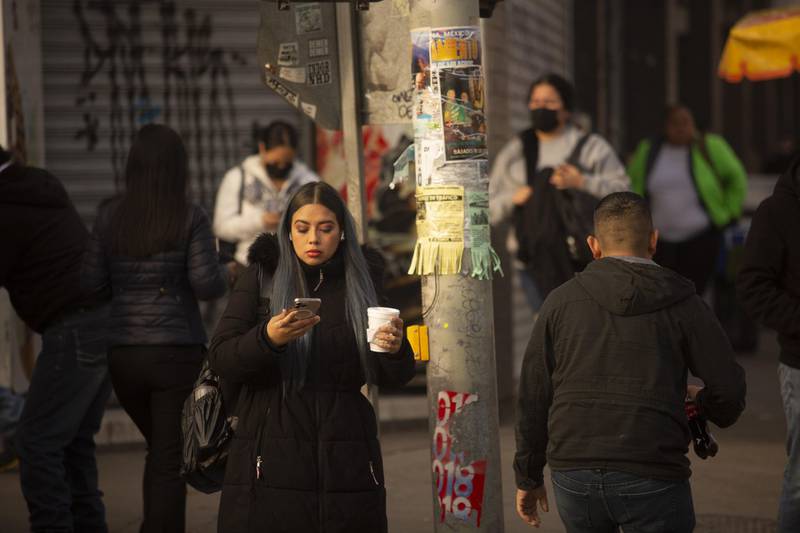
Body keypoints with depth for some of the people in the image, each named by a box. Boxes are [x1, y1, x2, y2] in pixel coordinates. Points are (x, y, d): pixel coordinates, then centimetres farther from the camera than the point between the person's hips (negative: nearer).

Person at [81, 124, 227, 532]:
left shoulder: (110, 216, 0)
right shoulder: (190, 218, -8)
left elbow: (91, 284, 1)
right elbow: (207, 284, -14)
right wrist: (222, 276, 7)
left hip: (122, 353, 4)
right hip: (178, 352, -3)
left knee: (161, 449, 23)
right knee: (171, 461, 2)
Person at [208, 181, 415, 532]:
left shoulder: (363, 281, 8)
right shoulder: (261, 277, 4)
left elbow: (391, 378, 9)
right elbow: (220, 360, -4)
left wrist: (395, 350, -14)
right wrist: (268, 338, -23)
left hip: (346, 465, 1)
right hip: (272, 461, -1)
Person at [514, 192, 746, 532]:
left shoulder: (561, 301, 7)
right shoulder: (682, 303, 2)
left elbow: (534, 398, 7)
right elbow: (729, 389, 0)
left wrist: (528, 477, 17)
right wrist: (701, 402, 23)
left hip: (573, 477, 3)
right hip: (650, 478, -2)